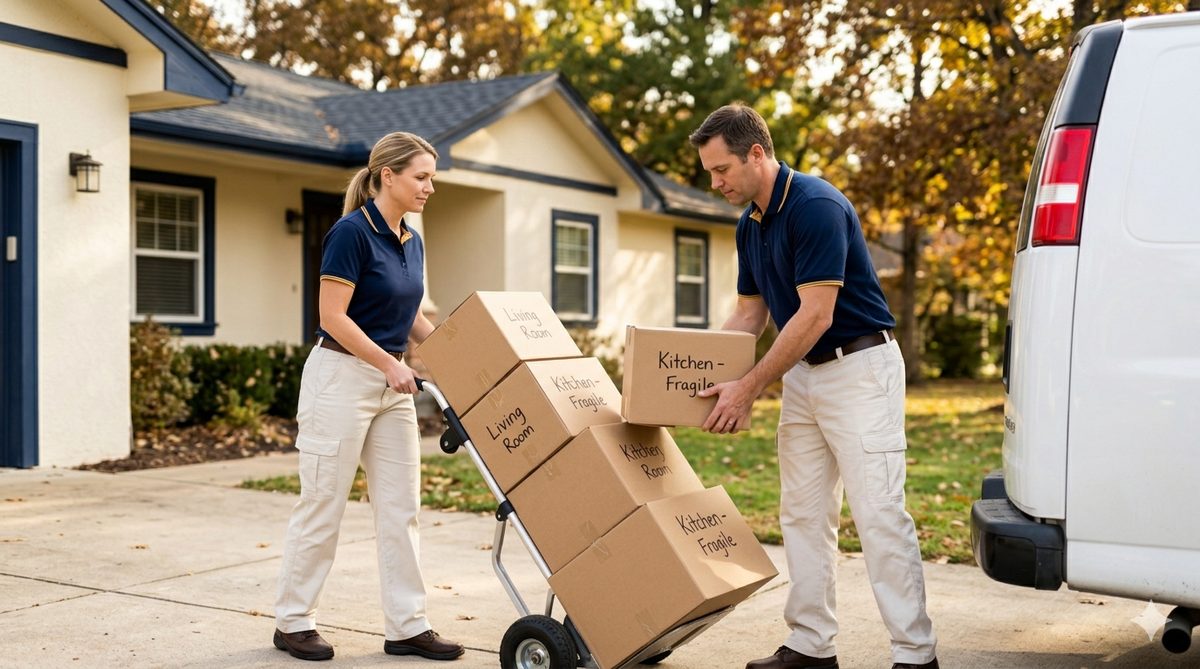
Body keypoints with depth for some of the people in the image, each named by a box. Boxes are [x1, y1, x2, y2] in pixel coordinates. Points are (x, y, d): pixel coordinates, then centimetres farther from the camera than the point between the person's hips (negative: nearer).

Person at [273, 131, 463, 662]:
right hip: (341, 378, -8)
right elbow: (332, 315, -18)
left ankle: (406, 627, 13)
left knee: (401, 508, 6)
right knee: (323, 505, 1)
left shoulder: (412, 241, 10)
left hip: (391, 387, 8)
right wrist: (389, 363, -22)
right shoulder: (352, 231, -15)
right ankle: (292, 622, 16)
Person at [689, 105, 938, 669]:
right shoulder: (749, 225, 9)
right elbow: (749, 313, 16)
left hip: (859, 368, -9)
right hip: (802, 373, 9)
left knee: (879, 513, -9)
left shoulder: (816, 205, -20)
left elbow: (815, 316, -23)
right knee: (802, 514, 9)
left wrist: (748, 388, -21)